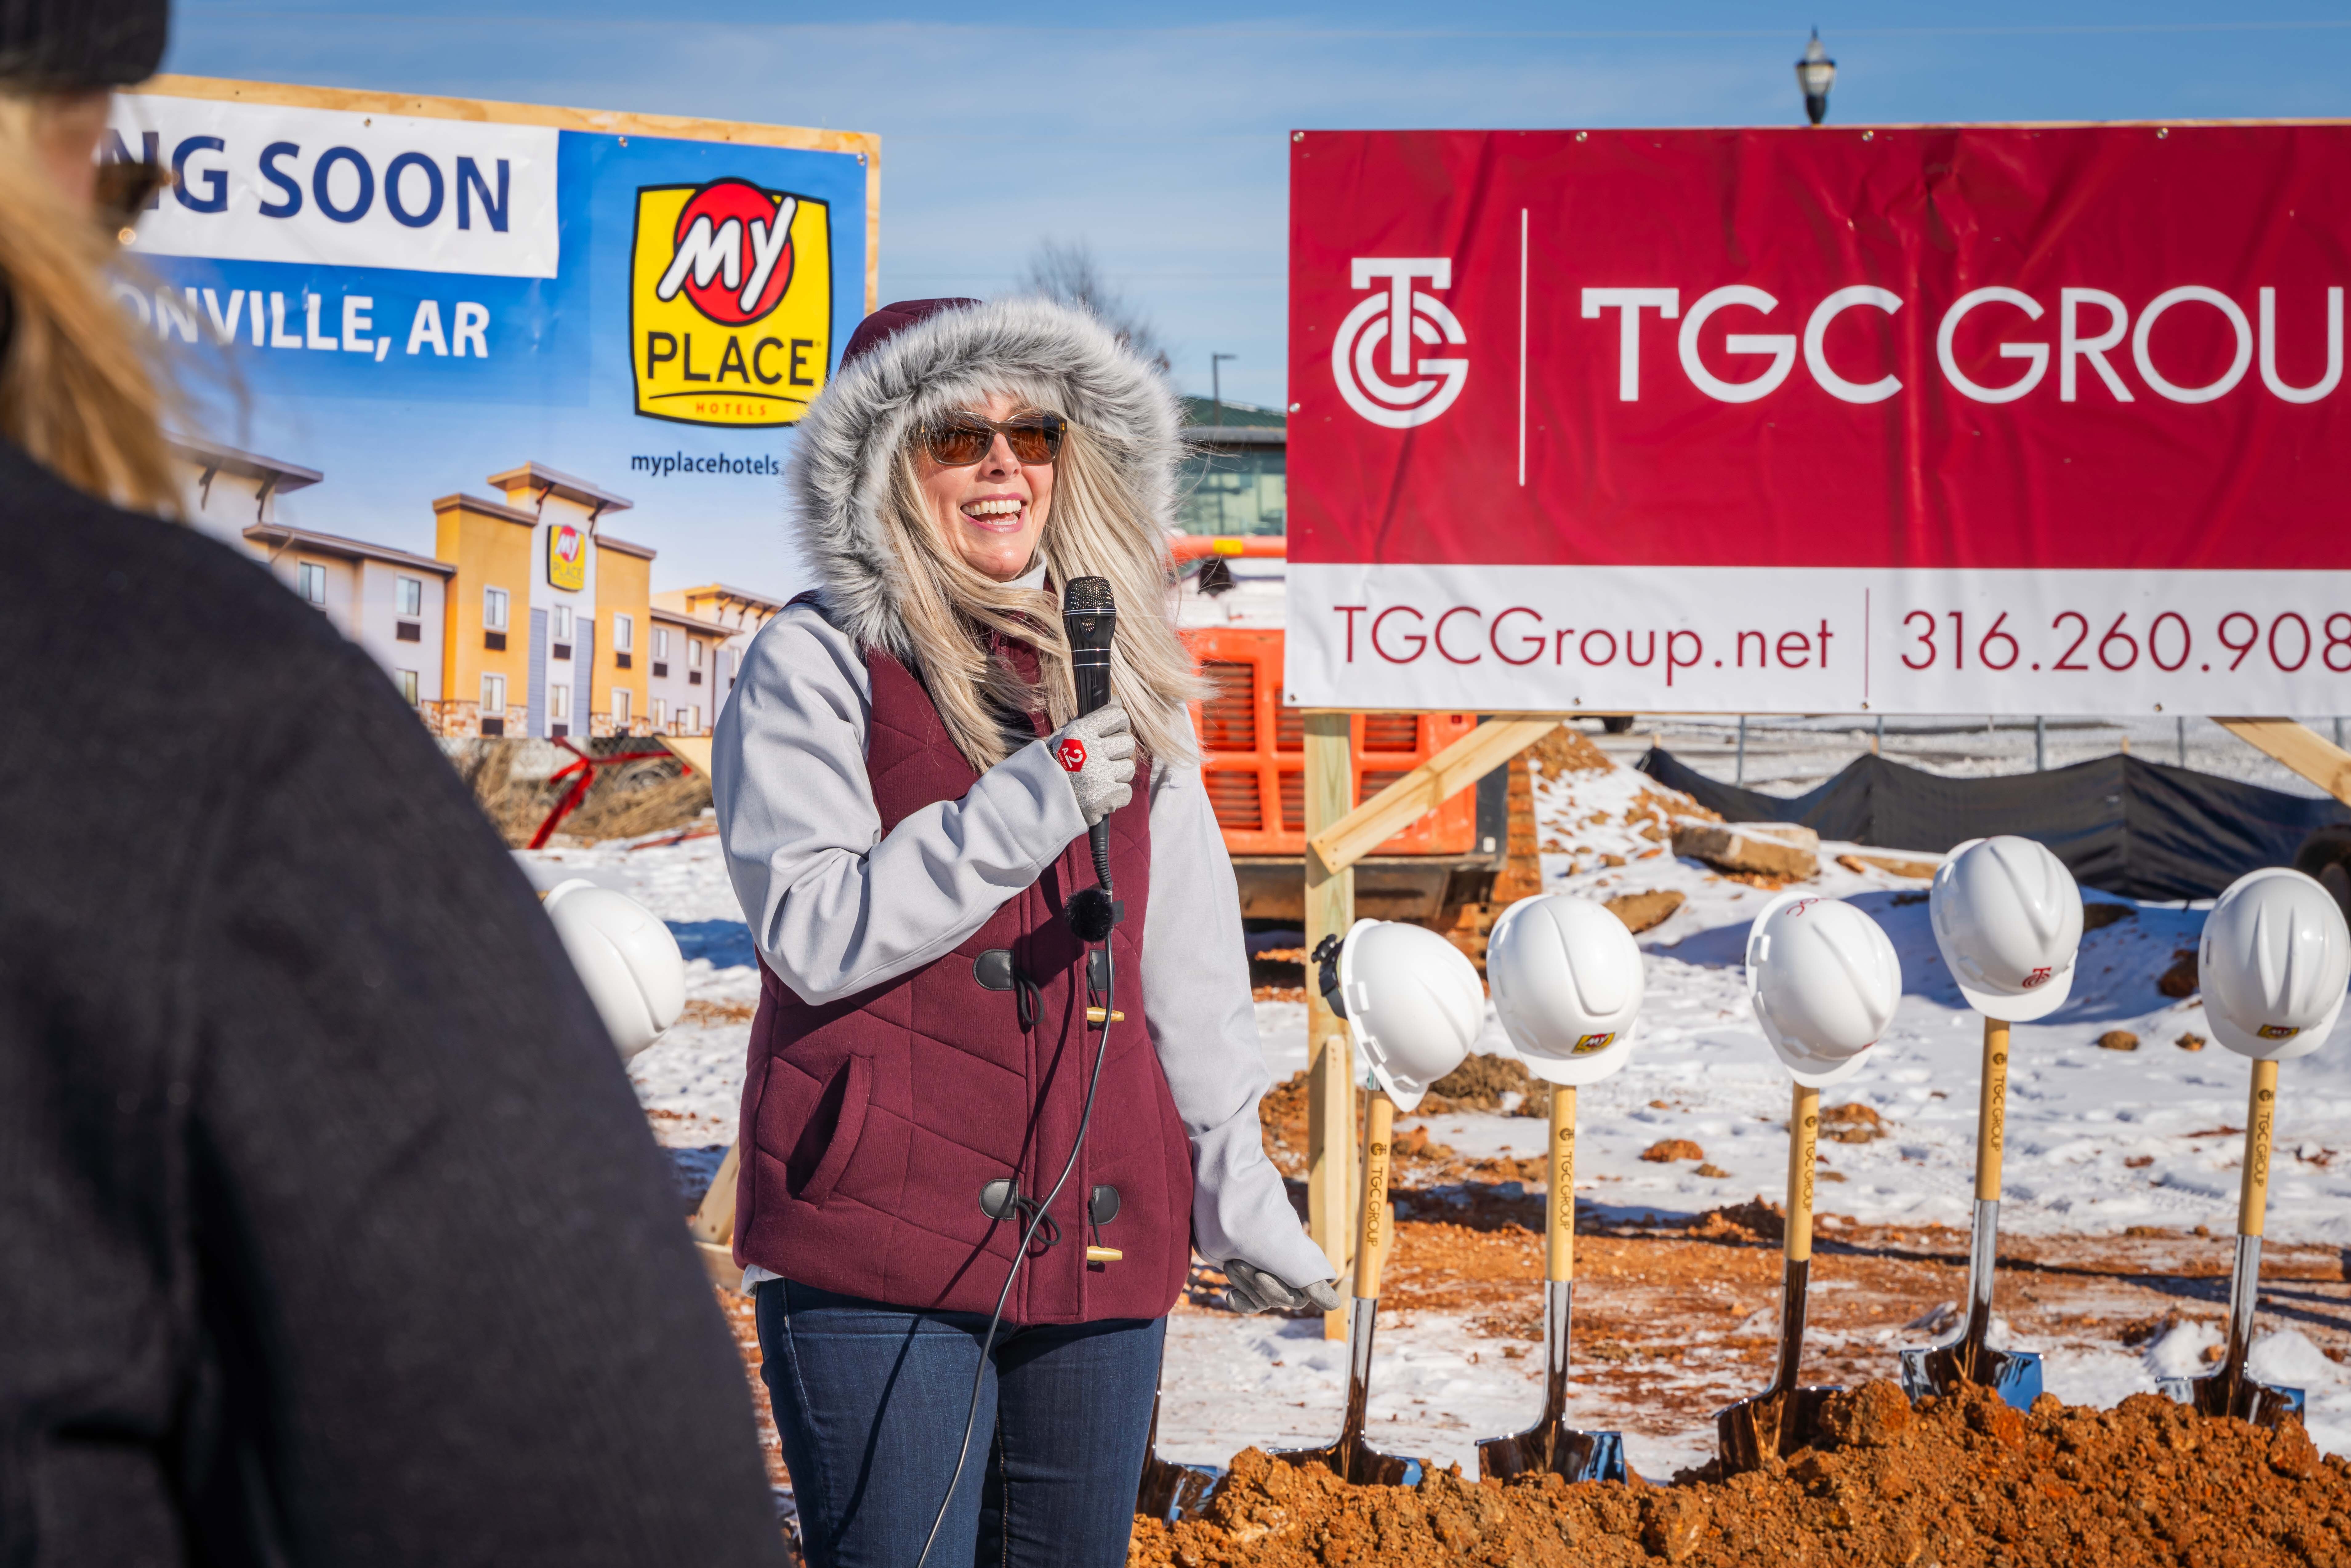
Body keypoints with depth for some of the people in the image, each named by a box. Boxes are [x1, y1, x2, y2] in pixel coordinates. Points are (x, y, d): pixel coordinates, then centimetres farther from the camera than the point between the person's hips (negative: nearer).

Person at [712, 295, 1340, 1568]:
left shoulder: (1117, 665, 16)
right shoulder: (816, 662, -1)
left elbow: (1187, 946, 19)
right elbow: (813, 934, -10)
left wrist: (1235, 1192, 20)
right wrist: (1026, 808, -17)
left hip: (1097, 1235, 5)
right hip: (878, 1245, -5)